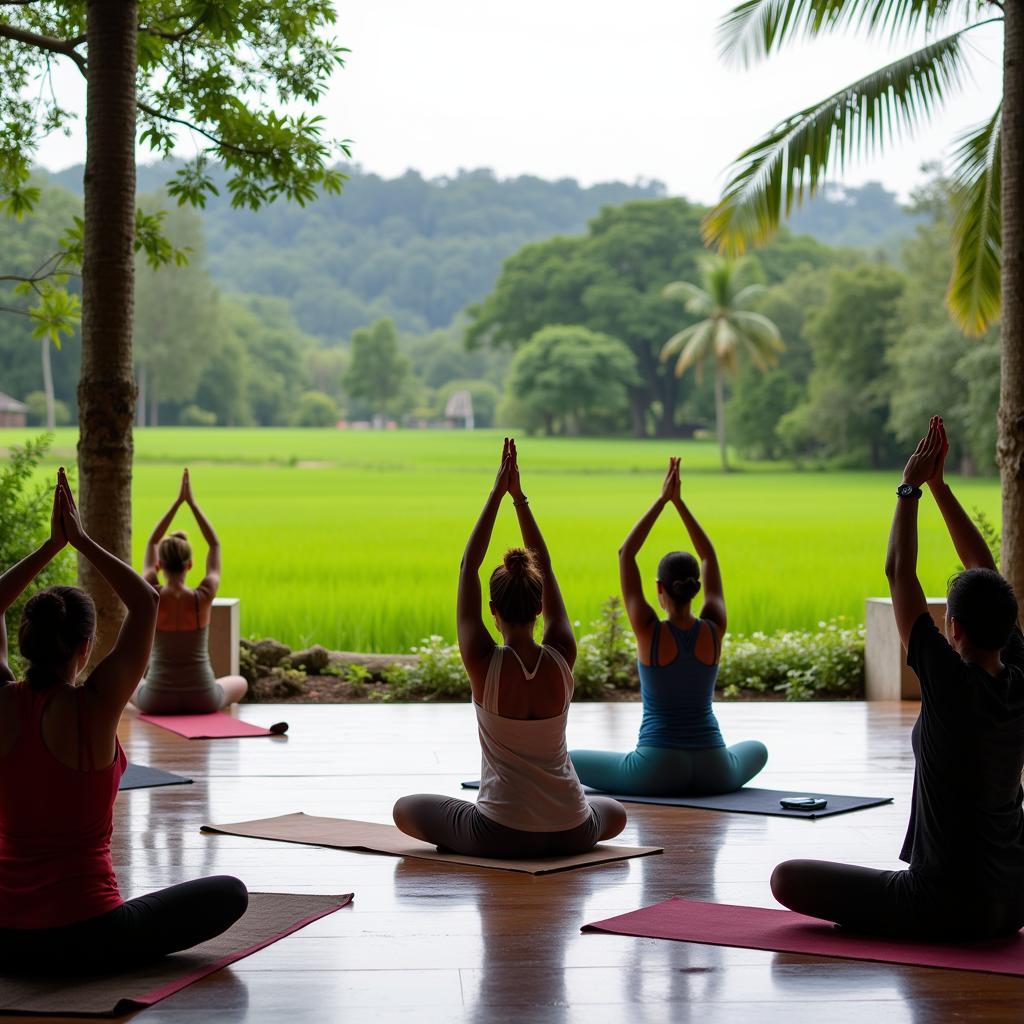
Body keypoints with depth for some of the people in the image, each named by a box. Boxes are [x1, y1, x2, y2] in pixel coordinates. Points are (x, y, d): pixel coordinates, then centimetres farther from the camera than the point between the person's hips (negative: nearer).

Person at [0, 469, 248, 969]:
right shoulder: (93, 709, -16)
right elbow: (146, 603, -5)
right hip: (86, 940, -6)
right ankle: (124, 953, 6)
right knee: (230, 893, 13)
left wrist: (51, 544, 13)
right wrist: (81, 540, 1)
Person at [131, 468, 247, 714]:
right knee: (240, 683, 34)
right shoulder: (203, 598, -14)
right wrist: (191, 502, 5)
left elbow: (151, 544, 5)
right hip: (203, 700, 0)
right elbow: (215, 546, 2)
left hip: (158, 700, 0)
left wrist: (178, 501, 5)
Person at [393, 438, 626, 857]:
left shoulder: (484, 664, -14)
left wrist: (497, 493, -2)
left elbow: (468, 568, -5)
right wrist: (519, 497, 6)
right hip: (571, 833, 2)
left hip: (500, 836, -2)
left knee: (405, 810, 25)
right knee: (615, 812, 38)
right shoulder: (561, 661, -7)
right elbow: (547, 569, 5)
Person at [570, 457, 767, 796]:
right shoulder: (714, 630, -3)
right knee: (757, 749, 39)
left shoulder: (649, 631, -11)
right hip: (713, 772, 3)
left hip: (657, 770, -3)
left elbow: (625, 555, -2)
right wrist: (678, 501, 10)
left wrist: (662, 500, 0)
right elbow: (710, 559, 11)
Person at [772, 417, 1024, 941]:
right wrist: (938, 485, 9)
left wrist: (910, 487, -1)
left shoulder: (951, 685, -19)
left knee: (786, 878, 2)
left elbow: (899, 574, -11)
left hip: (947, 910, -7)